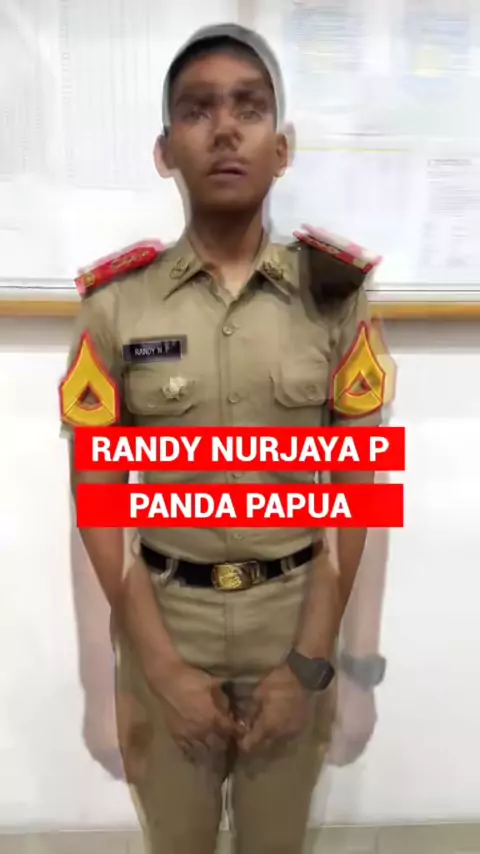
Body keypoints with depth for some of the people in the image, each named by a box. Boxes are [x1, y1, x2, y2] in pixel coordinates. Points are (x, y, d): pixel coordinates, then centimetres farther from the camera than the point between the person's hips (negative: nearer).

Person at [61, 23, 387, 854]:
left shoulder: (336, 294, -4)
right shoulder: (115, 300, -6)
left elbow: (355, 488, -4)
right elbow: (95, 492, -6)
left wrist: (311, 660, -8)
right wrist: (161, 665, -9)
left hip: (296, 617, 1)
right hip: (163, 619, 0)